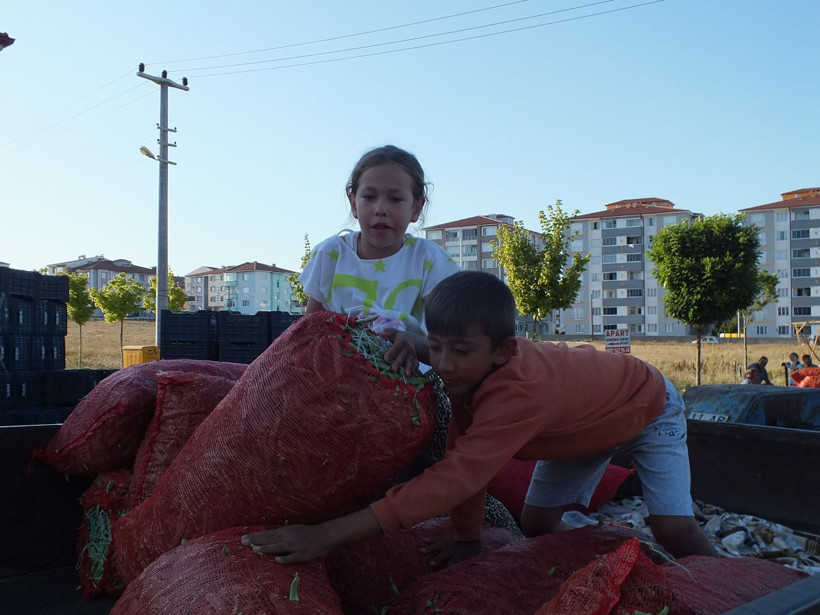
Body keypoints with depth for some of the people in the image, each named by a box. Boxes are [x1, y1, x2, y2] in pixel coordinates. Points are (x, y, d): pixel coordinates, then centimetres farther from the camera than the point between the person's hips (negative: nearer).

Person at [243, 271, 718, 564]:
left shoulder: (520, 392, -50)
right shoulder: (472, 367, -27)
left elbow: (457, 476, -55)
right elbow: (464, 451, -17)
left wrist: (330, 535, -58)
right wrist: (467, 538, -16)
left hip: (647, 408, -6)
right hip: (580, 420, 6)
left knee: (674, 532, -16)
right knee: (537, 524, 1)